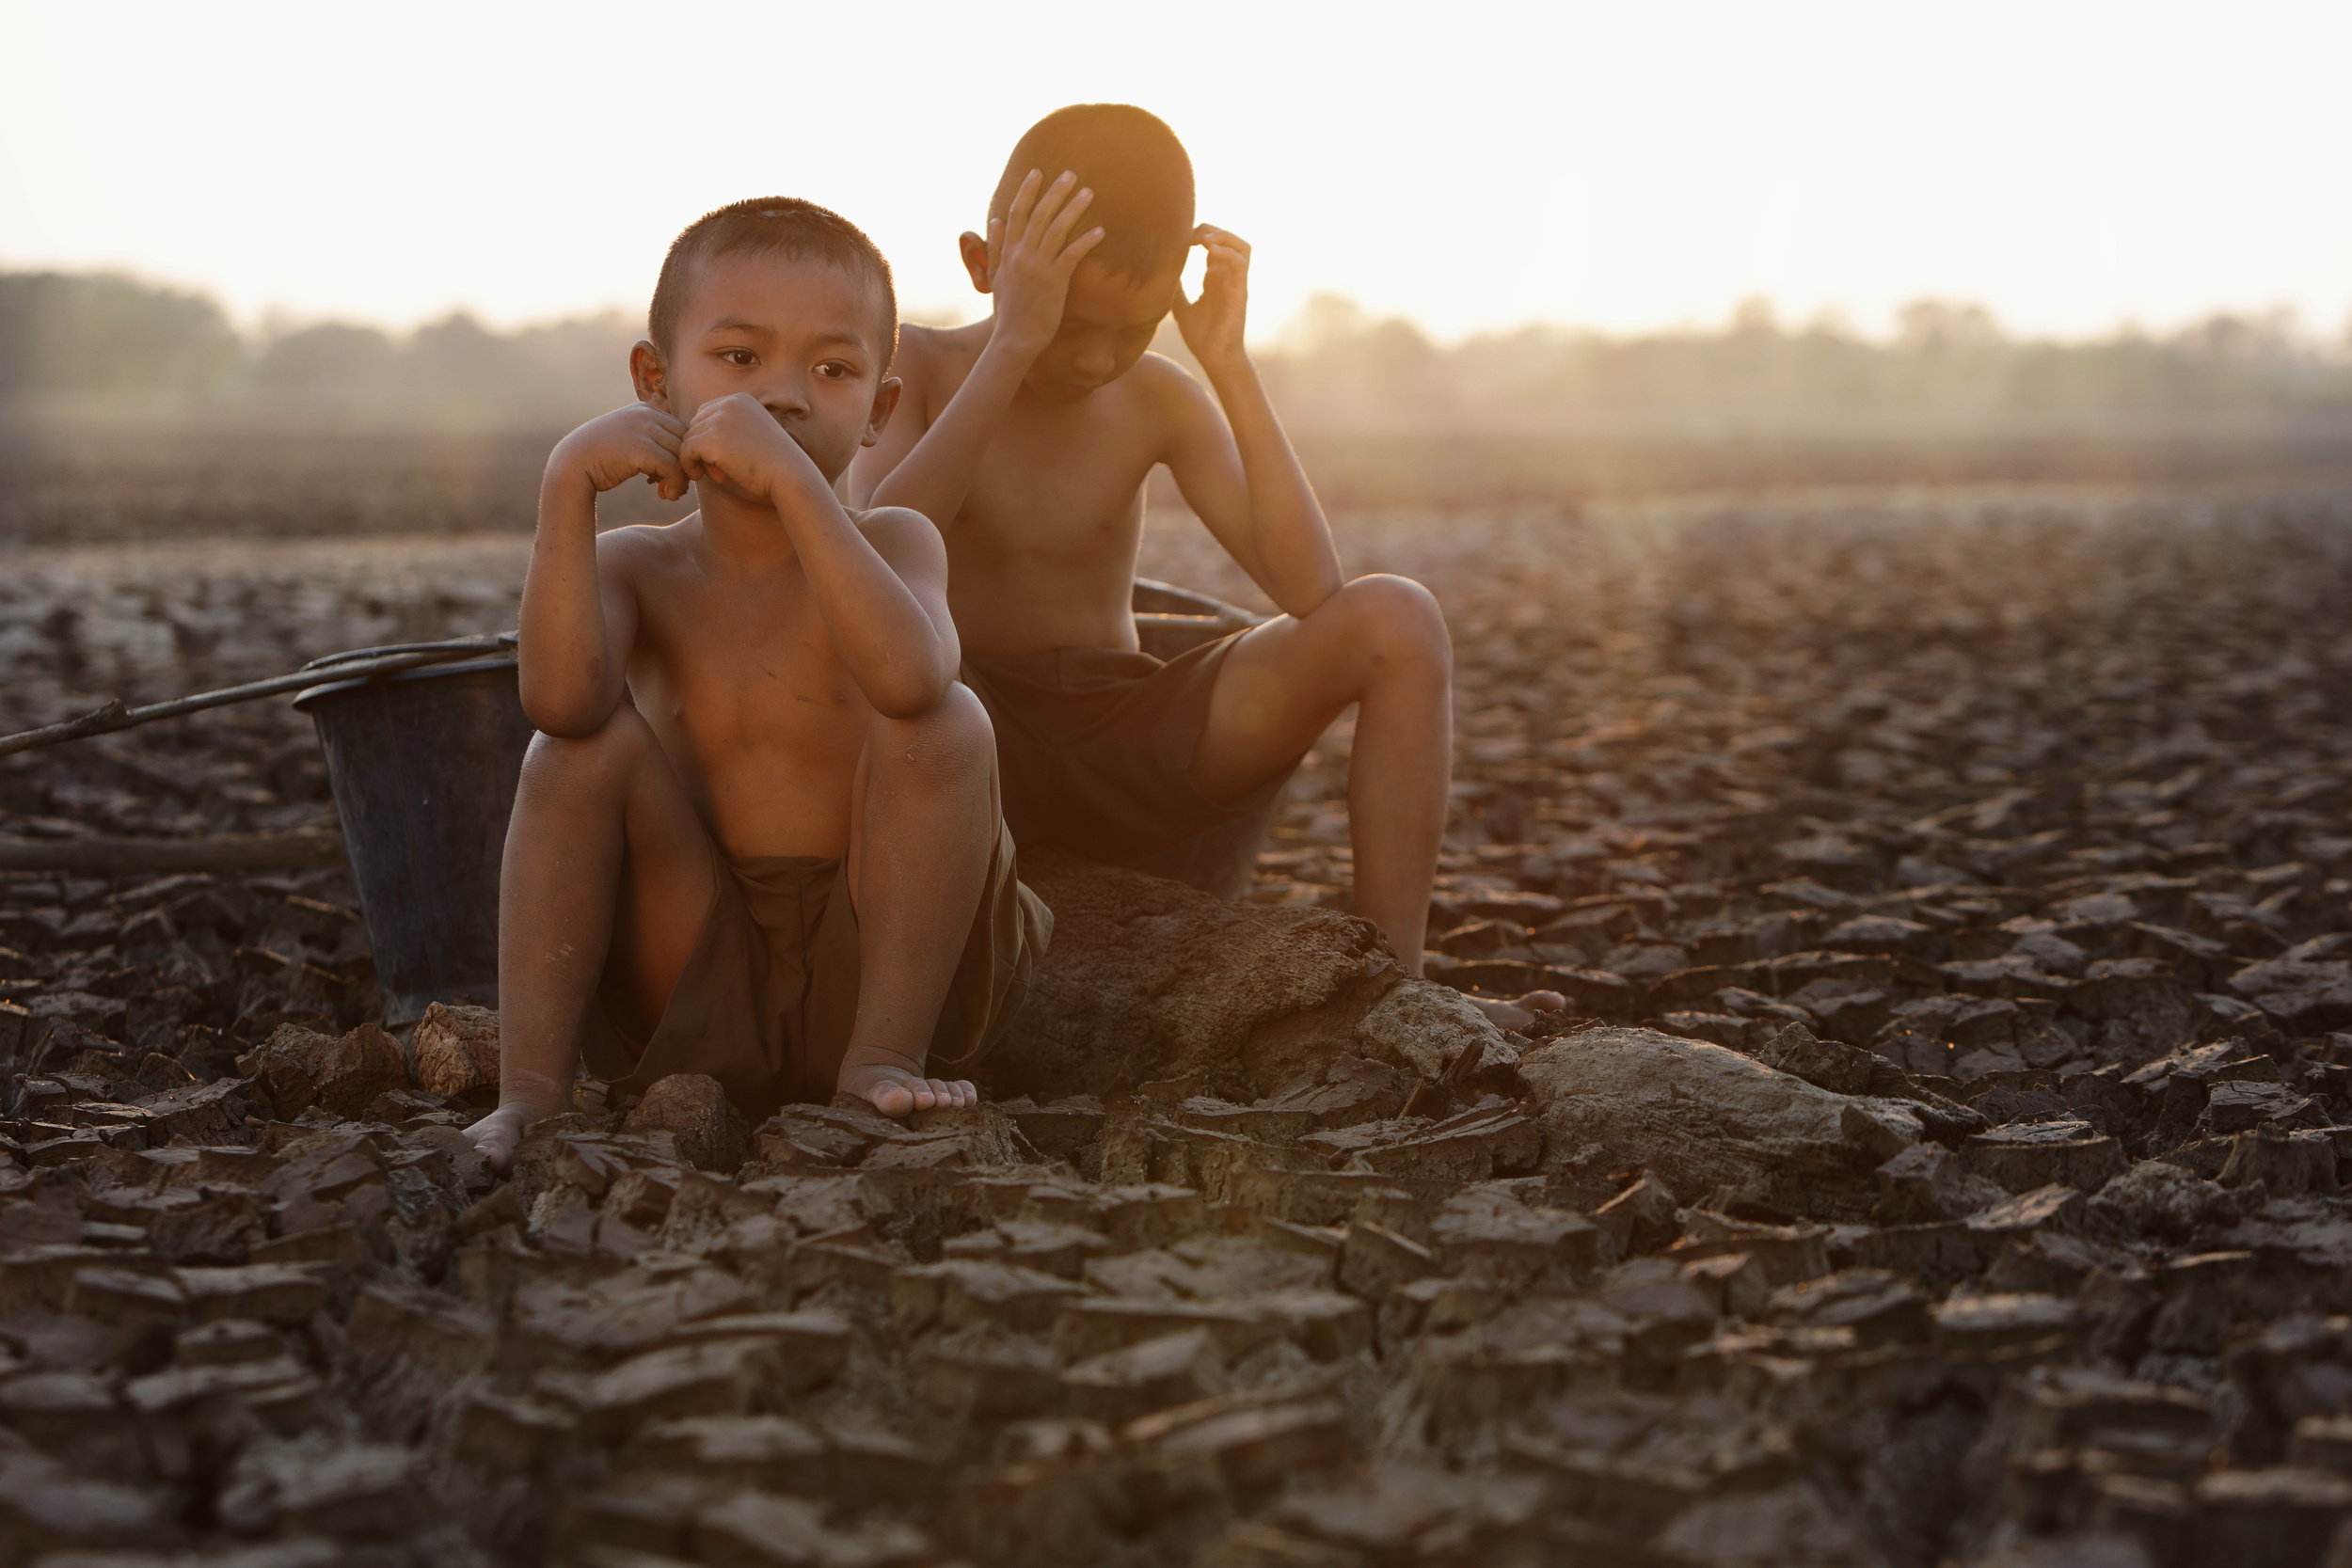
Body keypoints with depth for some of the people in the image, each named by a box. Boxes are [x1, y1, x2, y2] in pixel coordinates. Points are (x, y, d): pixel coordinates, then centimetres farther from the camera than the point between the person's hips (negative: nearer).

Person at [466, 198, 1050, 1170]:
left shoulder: (892, 542, -5)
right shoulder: (637, 567, 3)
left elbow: (907, 678, -32)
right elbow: (561, 701, -22)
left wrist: (791, 478, -35)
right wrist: (568, 485, -26)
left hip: (879, 961, -2)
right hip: (702, 989, 2)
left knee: (944, 722, -24)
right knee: (589, 745, -17)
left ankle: (886, 1055, -18)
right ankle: (529, 1085, -19)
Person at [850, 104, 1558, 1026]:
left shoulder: (1158, 401, 2)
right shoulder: (914, 368, -5)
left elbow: (1310, 590, -12)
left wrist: (1230, 367, -15)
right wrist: (1013, 345, -29)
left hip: (1127, 744, 4)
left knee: (1397, 621, -16)